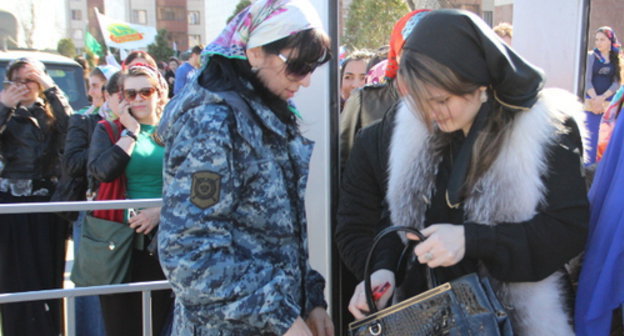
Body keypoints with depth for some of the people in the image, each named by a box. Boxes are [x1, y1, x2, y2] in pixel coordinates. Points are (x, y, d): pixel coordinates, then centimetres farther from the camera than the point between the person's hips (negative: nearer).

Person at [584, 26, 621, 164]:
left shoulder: (616, 59, 8)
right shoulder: (591, 56, 3)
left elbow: (616, 83, 2)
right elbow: (587, 80, -3)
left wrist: (602, 97, -13)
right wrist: (595, 100, -12)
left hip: (609, 104, 2)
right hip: (591, 104, -2)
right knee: (591, 137, -5)